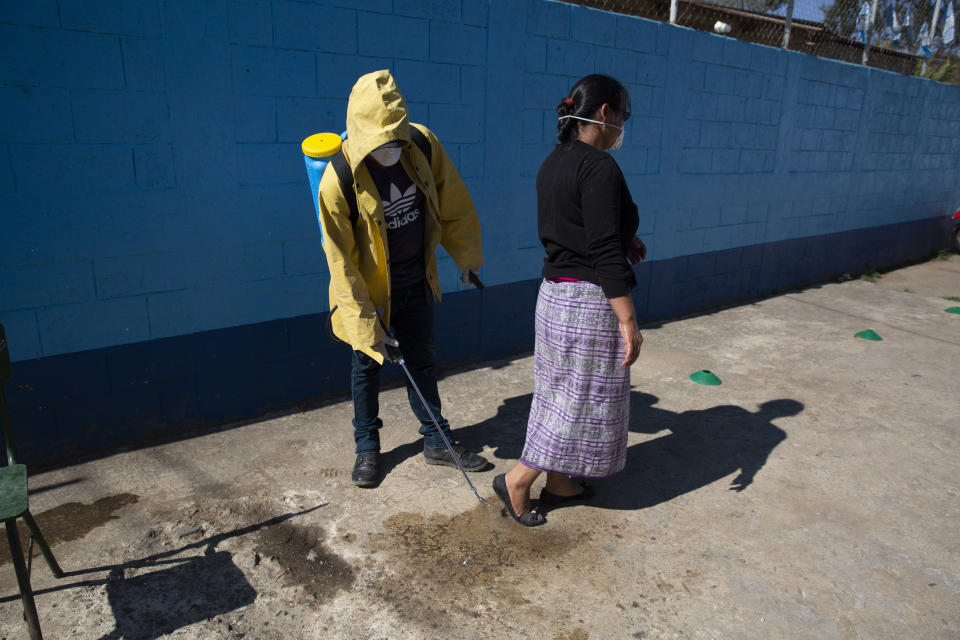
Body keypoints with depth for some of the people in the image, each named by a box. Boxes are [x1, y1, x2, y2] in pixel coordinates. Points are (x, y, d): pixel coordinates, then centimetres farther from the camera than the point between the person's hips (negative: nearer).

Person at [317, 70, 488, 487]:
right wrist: (367, 328, -18)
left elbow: (453, 202, 4)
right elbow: (342, 264, -20)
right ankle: (367, 447, 32)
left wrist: (467, 253, 13)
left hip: (418, 284, 4)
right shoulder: (338, 182, -25)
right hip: (369, 292, -4)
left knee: (421, 362, 16)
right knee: (367, 366, 12)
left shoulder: (423, 145, -14)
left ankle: (437, 442, 32)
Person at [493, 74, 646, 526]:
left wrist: (622, 239, 13)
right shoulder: (599, 167, -18)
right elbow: (604, 250, -23)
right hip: (590, 300, -9)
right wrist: (628, 320, -20)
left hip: (554, 290, 9)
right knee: (584, 399, 5)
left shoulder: (554, 162, 10)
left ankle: (558, 483, 32)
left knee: (562, 392, 18)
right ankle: (517, 481, 15)